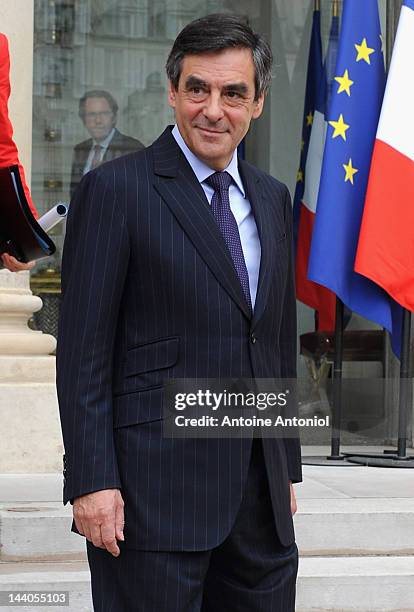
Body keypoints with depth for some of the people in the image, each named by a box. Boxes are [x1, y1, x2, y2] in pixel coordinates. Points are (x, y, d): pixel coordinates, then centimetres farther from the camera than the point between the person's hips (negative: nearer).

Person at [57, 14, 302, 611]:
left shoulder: (272, 198, 14)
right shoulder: (116, 189, -5)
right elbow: (82, 349, -9)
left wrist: (287, 469, 17)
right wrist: (92, 483, -15)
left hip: (260, 494, 6)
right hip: (155, 489, -6)